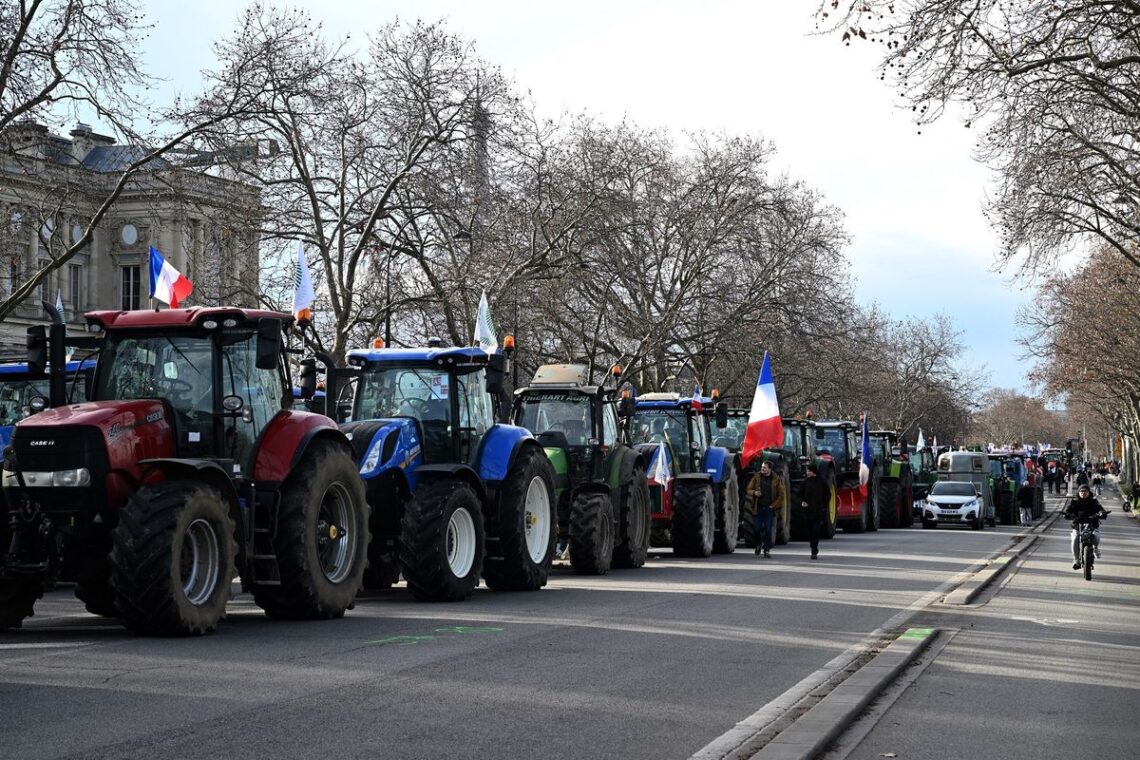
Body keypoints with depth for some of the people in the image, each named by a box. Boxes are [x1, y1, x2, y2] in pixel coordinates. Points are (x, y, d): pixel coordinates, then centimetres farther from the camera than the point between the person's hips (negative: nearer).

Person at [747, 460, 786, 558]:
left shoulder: (776, 480, 1)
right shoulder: (756, 478, 6)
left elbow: (781, 495, 2)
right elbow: (749, 490, 9)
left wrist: (774, 505, -6)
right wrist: (754, 492, -13)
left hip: (769, 509, -2)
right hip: (758, 508, 2)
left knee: (768, 530, -3)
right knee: (757, 529, 2)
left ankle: (767, 550, 4)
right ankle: (758, 545, 27)